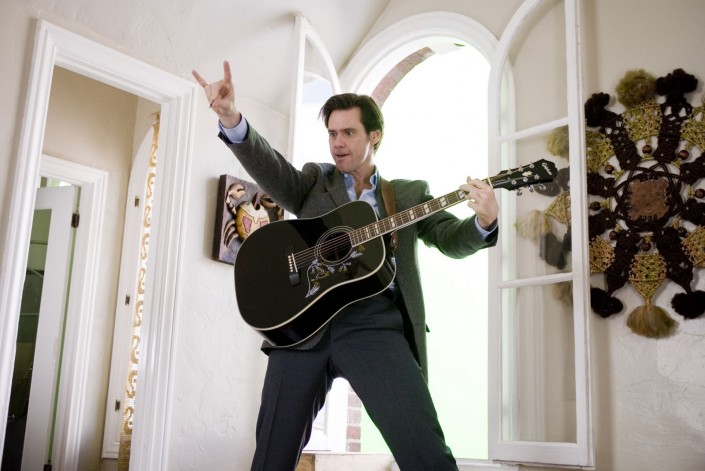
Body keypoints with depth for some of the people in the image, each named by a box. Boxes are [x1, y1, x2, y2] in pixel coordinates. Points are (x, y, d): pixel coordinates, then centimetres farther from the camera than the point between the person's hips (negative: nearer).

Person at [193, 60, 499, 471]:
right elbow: (271, 169, 1)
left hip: (374, 321, -1)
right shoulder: (314, 181, 19)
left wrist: (484, 221, -15)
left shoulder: (411, 193, 19)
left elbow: (451, 239, 9)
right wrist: (232, 120, -18)